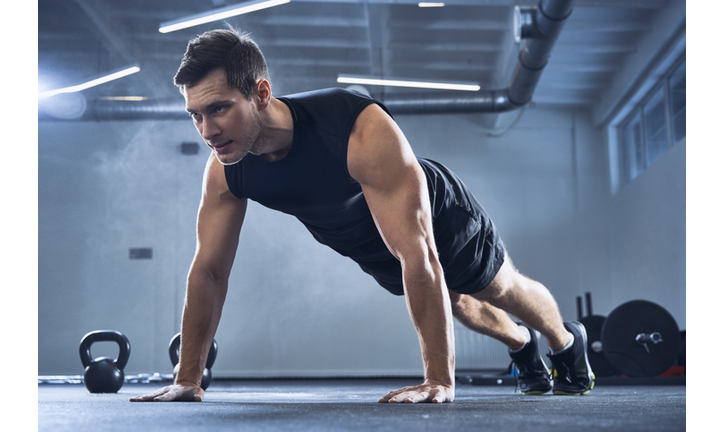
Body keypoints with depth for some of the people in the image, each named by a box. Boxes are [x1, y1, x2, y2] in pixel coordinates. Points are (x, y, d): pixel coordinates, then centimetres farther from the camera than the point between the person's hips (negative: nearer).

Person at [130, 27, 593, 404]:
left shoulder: (363, 132, -47)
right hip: (375, 255, 5)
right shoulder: (224, 172, -29)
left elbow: (418, 256, -48)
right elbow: (210, 272, -19)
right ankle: (522, 345, 62)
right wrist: (187, 378, -18)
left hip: (442, 219, -5)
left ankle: (568, 341, 55)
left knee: (504, 290, 22)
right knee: (458, 305, 29)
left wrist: (439, 380, -48)